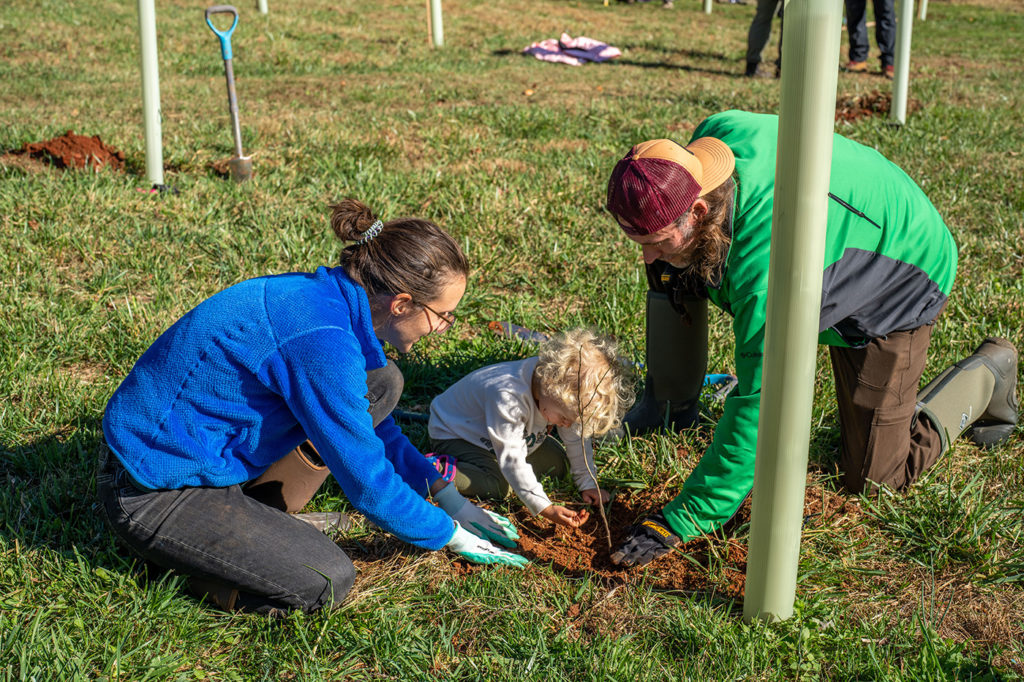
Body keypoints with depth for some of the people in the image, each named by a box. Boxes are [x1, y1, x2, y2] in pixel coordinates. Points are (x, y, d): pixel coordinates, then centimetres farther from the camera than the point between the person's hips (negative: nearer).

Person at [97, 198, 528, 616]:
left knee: (380, 384, 2)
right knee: (327, 582, -23)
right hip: (150, 493, -9)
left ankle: (259, 520, 6)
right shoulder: (320, 339, -29)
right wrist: (448, 533, -5)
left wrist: (449, 499, 12)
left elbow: (375, 428, 15)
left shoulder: (325, 297, 0)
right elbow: (365, 478, -21)